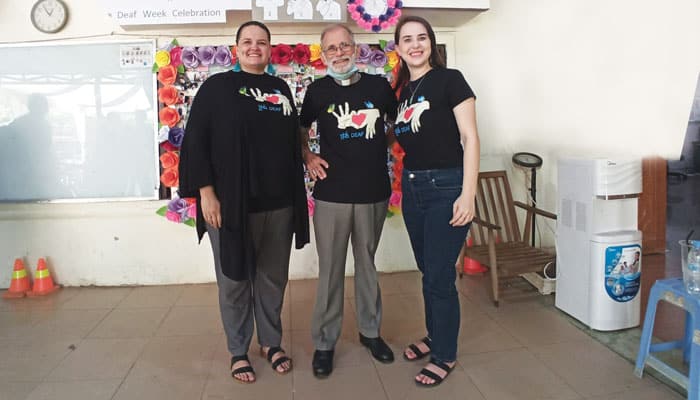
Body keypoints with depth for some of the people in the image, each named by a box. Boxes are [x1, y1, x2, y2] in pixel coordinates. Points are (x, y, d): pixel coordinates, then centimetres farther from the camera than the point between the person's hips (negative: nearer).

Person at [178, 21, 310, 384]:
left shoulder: (281, 89, 13)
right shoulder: (217, 87, 0)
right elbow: (195, 142, -5)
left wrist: (296, 195, 12)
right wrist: (205, 192, -12)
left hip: (278, 204, 4)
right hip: (230, 203, -3)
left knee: (273, 278, 13)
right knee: (234, 280, 8)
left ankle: (271, 342, 31)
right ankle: (238, 351, 26)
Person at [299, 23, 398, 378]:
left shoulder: (379, 85, 3)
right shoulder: (317, 90, 1)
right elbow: (301, 130, 16)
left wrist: (383, 149, 4)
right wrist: (308, 157, 0)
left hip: (374, 191, 2)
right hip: (332, 194, -1)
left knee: (367, 264, 15)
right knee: (330, 270, 5)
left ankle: (370, 331, 31)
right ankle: (324, 342, 18)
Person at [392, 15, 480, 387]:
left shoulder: (449, 79, -6)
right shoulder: (403, 90, 12)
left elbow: (470, 137, -11)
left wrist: (468, 194, -17)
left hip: (446, 186, -6)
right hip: (412, 187, 6)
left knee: (440, 276, -1)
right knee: (427, 272, 17)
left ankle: (445, 355, 17)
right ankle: (434, 336, 35)